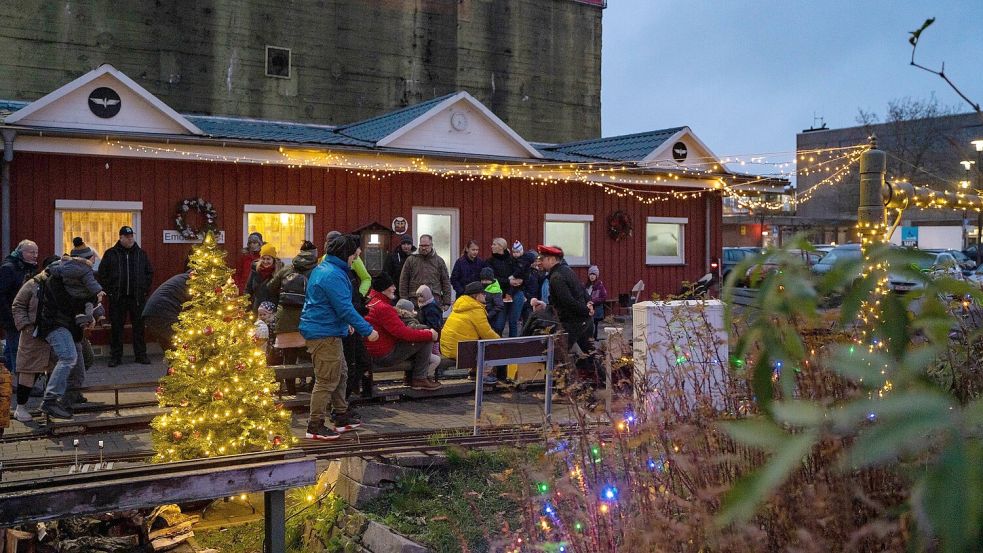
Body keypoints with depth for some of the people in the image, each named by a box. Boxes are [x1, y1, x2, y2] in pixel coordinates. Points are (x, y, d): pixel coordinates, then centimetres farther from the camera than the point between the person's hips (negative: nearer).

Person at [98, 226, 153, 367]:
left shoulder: (141, 254, 8)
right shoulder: (111, 254, 2)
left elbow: (149, 272, 14)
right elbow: (102, 274, 4)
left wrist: (145, 289, 5)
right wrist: (109, 290, -2)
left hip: (137, 297, 2)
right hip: (117, 297, -2)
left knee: (139, 327, 5)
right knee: (116, 327, 2)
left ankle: (141, 355, 13)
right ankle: (115, 356, 10)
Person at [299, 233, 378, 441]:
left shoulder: (322, 268, 14)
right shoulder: (333, 276, -21)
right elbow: (345, 309, -24)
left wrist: (347, 322, 27)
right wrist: (368, 330, -19)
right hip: (324, 333, -11)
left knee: (340, 373, 19)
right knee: (327, 381, -5)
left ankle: (341, 417, 29)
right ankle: (315, 426, 0)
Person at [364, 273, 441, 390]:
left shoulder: (371, 301, 12)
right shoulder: (383, 308, -22)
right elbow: (403, 333, -25)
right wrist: (429, 334, -14)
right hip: (385, 356, -10)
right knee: (426, 341, -11)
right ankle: (419, 379, -3)